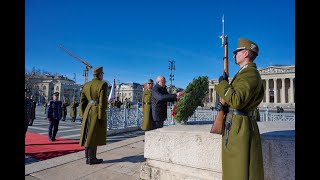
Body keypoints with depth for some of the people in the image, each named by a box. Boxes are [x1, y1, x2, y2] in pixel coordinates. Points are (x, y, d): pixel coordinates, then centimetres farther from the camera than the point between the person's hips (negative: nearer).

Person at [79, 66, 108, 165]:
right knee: (94, 136, -1)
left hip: (88, 112, 7)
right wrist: (102, 117, -15)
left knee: (88, 136, 12)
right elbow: (102, 101, -18)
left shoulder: (86, 85, 10)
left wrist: (84, 116, 15)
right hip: (98, 112, -7)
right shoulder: (103, 84, -11)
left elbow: (82, 102, 9)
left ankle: (88, 157, 18)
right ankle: (91, 159, 6)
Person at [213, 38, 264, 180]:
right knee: (234, 167, 19)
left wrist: (222, 84, -14)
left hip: (240, 127, -10)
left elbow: (237, 101, -27)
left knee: (242, 169, 1)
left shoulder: (250, 73, -15)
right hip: (236, 125, 10)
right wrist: (225, 105, 2)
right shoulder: (245, 72, 18)